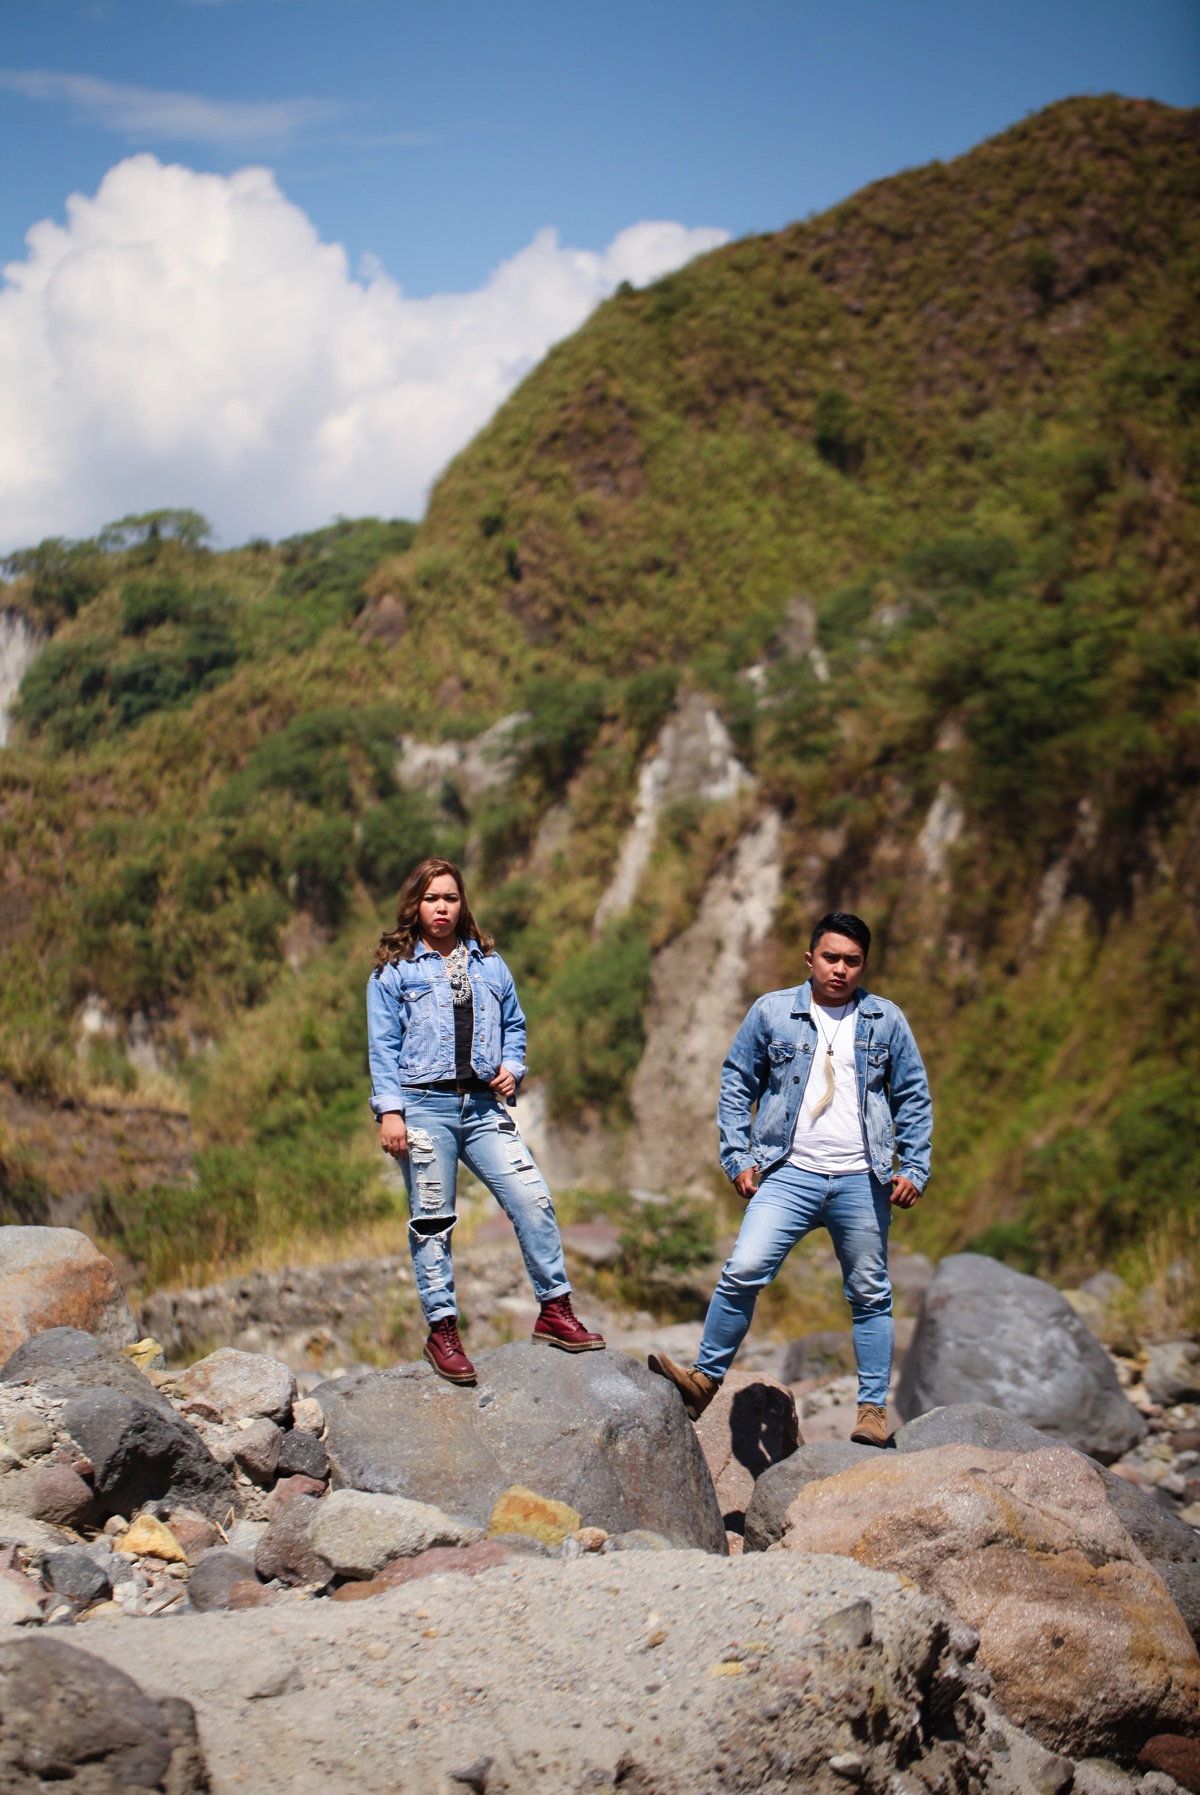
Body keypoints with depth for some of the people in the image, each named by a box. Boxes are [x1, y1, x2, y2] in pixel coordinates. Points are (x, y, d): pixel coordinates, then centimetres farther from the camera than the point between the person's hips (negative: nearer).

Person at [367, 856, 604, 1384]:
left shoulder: (489, 963, 16)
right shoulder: (393, 970, 5)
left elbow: (513, 1024, 23)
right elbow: (383, 1047, 1)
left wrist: (511, 1067, 4)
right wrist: (390, 1110, -8)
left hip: (484, 1106, 3)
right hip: (424, 1106, -3)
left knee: (534, 1201, -7)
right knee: (432, 1221, 1)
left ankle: (555, 1311, 3)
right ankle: (442, 1331, 9)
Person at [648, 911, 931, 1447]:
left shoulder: (886, 1021, 8)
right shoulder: (771, 1012, 5)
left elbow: (913, 1098, 13)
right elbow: (737, 1083, 10)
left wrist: (913, 1168, 4)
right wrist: (737, 1157, 2)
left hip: (861, 1181, 1)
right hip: (789, 1175, -1)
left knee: (870, 1294, 7)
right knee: (744, 1270, -16)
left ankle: (873, 1407, 17)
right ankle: (705, 1377, -4)